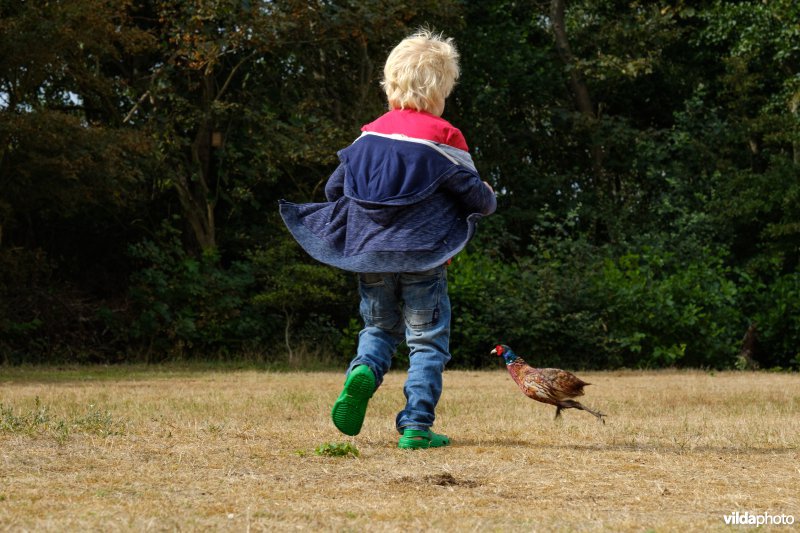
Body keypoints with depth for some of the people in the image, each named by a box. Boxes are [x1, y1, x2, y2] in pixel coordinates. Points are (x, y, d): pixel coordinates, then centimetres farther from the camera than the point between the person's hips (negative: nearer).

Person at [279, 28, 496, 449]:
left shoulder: (369, 135, 6)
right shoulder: (444, 139, -8)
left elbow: (334, 189, 11)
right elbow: (473, 195, -5)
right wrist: (489, 199, 18)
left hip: (369, 255, 4)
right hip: (422, 258, -4)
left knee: (379, 327, 22)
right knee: (428, 341, 5)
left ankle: (364, 371, -9)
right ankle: (416, 426, -2)